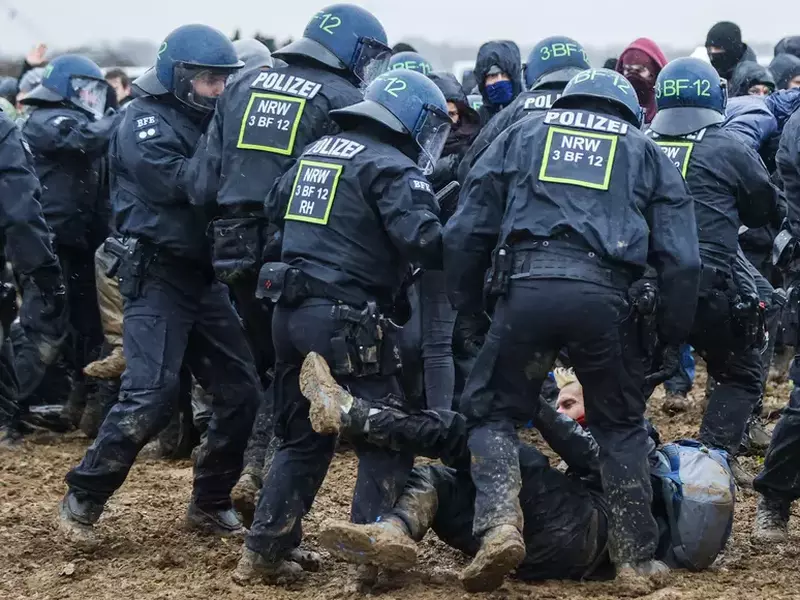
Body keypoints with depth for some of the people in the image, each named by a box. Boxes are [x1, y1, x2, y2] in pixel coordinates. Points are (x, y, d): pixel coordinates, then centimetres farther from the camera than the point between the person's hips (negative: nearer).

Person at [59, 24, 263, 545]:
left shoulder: (207, 122, 16)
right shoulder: (147, 121, -8)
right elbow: (179, 181, -24)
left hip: (204, 277, 8)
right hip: (158, 278, -8)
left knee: (241, 391, 5)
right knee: (148, 399, -16)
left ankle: (211, 504, 18)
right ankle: (82, 500, -2)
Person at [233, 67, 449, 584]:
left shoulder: (316, 152, 17)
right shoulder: (390, 167, -8)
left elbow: (273, 211, 23)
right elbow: (422, 240, -21)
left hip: (291, 313, 8)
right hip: (345, 322, -8)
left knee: (303, 439, 20)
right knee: (387, 444, 0)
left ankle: (264, 554, 20)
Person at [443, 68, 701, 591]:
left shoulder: (522, 135, 24)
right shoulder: (647, 154, 24)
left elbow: (465, 233, 17)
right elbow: (681, 260, 13)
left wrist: (466, 311, 25)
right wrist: (674, 340, 21)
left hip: (526, 286, 0)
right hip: (604, 293, 0)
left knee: (492, 411, 14)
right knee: (621, 427, 18)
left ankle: (499, 525, -9)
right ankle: (637, 558, 16)